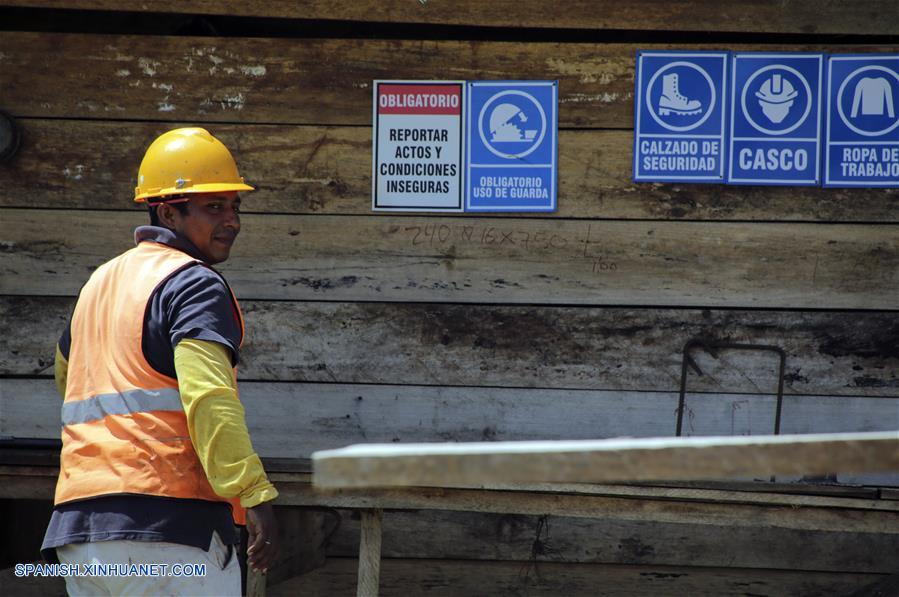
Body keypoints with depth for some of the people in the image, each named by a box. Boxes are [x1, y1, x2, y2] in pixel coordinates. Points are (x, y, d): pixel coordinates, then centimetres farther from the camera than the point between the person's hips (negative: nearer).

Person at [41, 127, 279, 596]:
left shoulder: (97, 284, 22)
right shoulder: (194, 283, -5)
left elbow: (66, 370, 40)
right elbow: (207, 395, -20)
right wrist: (254, 494, -25)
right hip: (167, 522, -8)